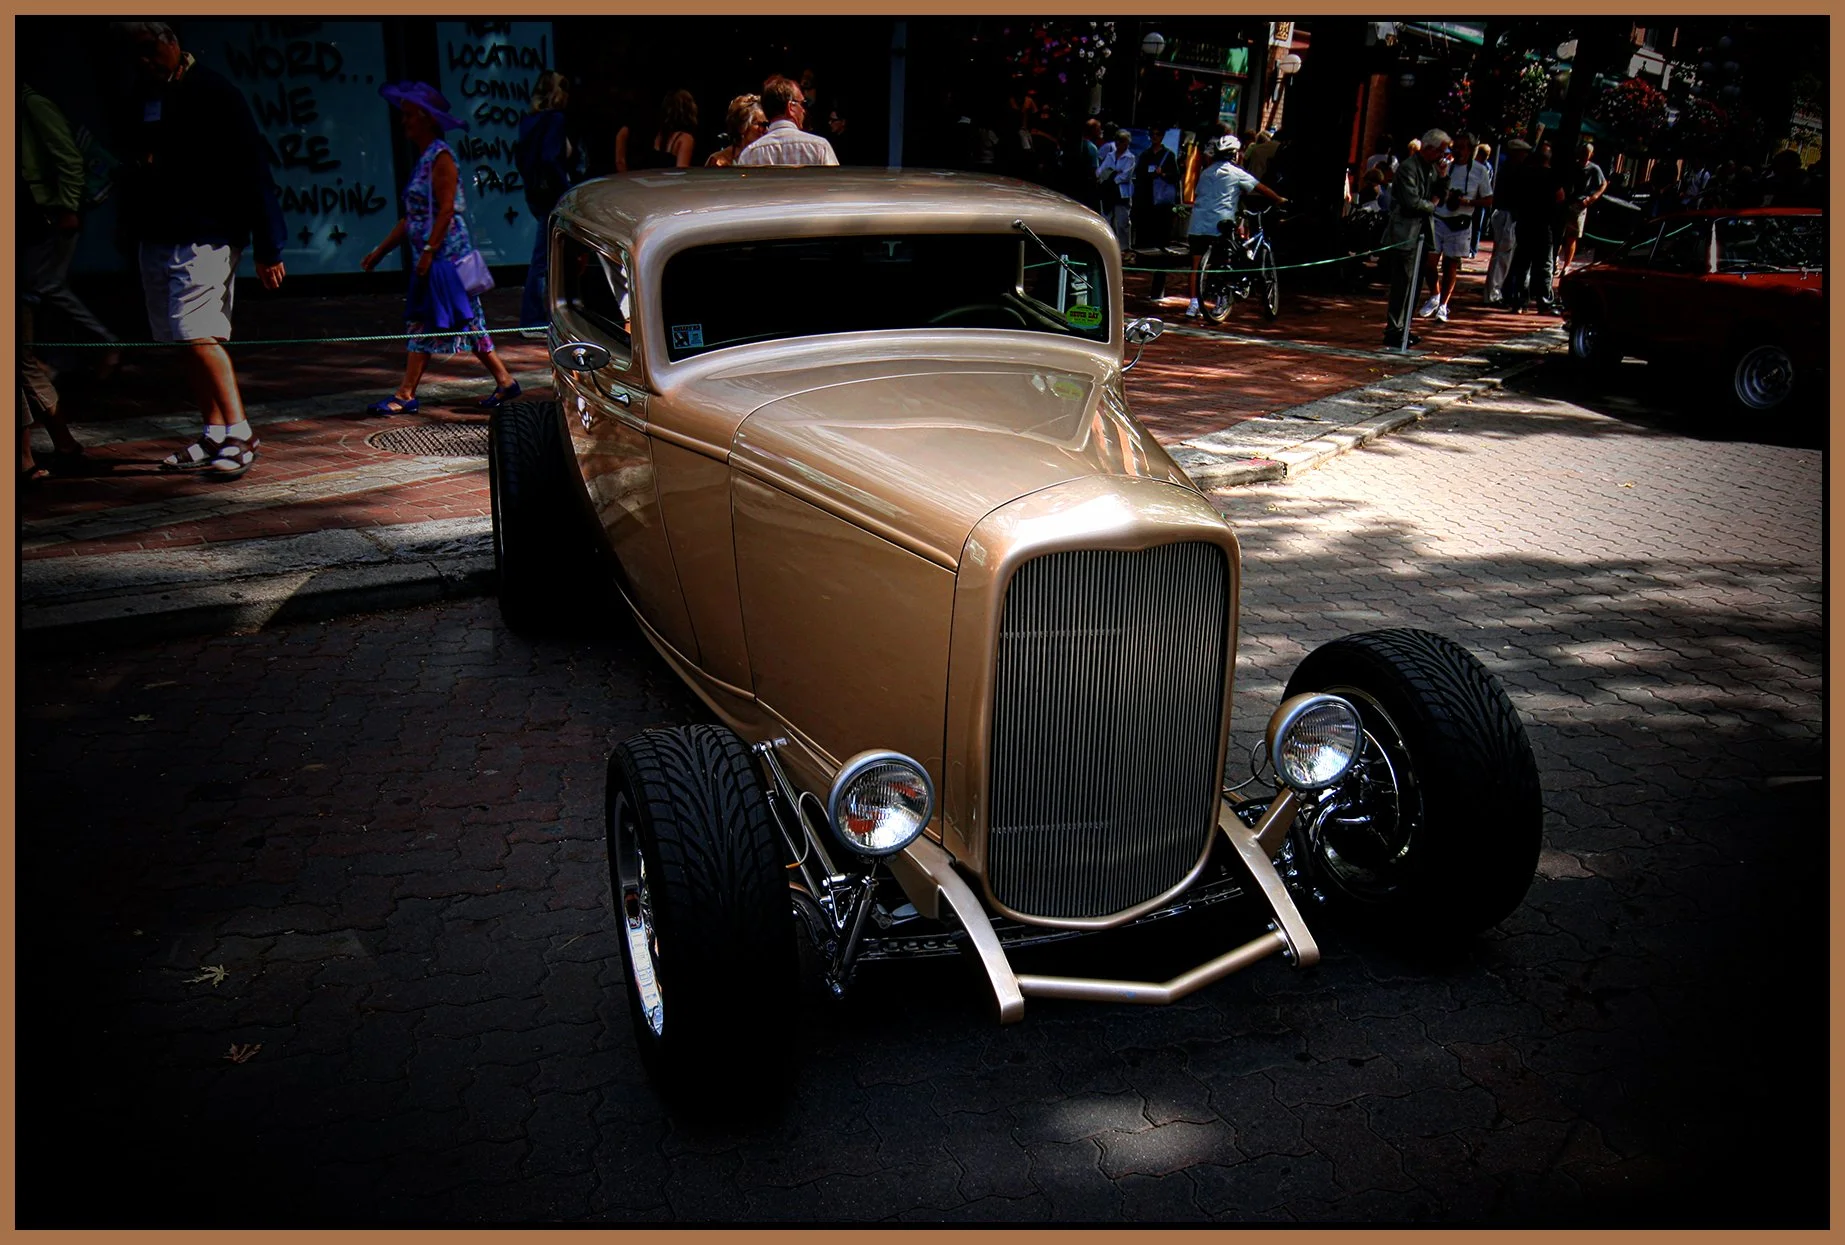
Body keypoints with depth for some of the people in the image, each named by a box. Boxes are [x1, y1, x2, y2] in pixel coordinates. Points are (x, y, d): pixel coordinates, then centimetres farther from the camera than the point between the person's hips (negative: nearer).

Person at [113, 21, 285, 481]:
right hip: (155, 239, 8)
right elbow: (131, 166, 20)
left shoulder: (213, 93, -6)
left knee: (196, 334, -16)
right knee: (183, 341, 8)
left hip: (205, 236, -8)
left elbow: (252, 170, -10)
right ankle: (214, 437, 14)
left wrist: (268, 248, -14)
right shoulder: (142, 99, 15)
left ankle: (239, 433, -10)